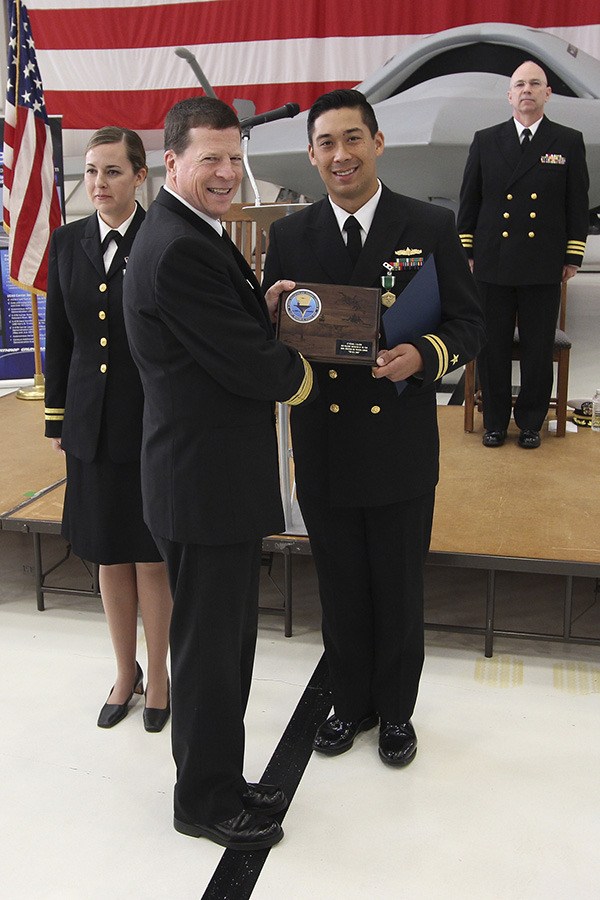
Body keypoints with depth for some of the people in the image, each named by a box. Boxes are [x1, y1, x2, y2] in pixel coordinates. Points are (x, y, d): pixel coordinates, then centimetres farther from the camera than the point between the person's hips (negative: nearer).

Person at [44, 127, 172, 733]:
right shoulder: (67, 243, 7)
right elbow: (58, 337, 11)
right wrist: (57, 419, 10)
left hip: (154, 419, -4)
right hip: (92, 423, 4)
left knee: (151, 557, 6)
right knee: (110, 557, 14)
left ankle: (158, 676, 26)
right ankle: (125, 673, 32)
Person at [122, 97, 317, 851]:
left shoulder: (194, 235, 13)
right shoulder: (178, 250, -21)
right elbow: (254, 368, -21)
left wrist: (264, 307, -1)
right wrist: (301, 372, -1)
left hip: (220, 476, 10)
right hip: (206, 482, -10)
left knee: (225, 641, 20)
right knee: (209, 648, 7)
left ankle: (220, 778, 38)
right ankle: (204, 803, 27)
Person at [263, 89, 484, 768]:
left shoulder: (431, 227, -2)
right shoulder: (289, 235, 3)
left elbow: (469, 322, -1)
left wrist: (425, 354, -21)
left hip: (401, 447, -2)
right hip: (323, 448, 2)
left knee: (398, 590, 13)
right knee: (340, 589, 16)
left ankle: (395, 710, 35)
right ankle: (350, 703, 38)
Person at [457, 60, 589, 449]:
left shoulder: (569, 142, 5)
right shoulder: (486, 140, 7)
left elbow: (578, 205, 6)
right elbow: (469, 201, 9)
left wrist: (573, 258, 2)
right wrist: (466, 252, 5)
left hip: (543, 268, 0)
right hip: (493, 264, 1)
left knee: (539, 350, 5)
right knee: (492, 348, 6)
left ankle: (531, 423, 20)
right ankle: (495, 421, 20)